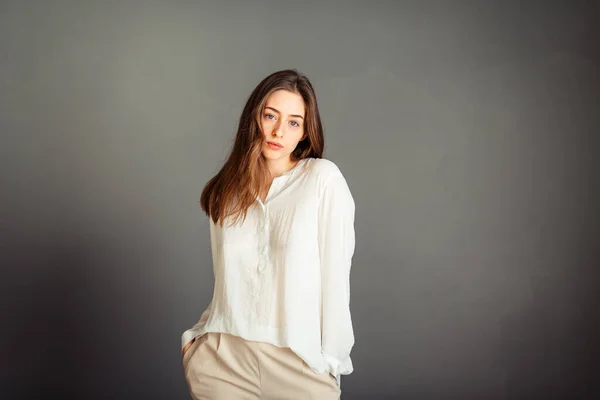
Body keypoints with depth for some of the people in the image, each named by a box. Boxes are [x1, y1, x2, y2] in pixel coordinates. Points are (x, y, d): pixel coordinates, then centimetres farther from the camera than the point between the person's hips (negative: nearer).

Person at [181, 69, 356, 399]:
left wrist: (331, 360, -9)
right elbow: (227, 284, 12)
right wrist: (197, 335, 1)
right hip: (223, 359, 3)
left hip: (300, 363, -3)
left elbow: (334, 275, -9)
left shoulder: (323, 178, -7)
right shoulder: (226, 193, 8)